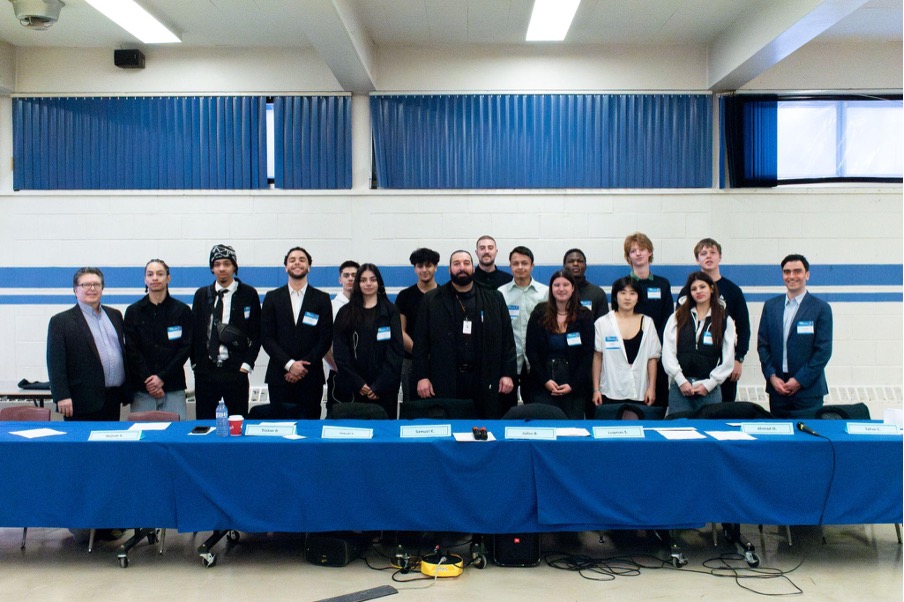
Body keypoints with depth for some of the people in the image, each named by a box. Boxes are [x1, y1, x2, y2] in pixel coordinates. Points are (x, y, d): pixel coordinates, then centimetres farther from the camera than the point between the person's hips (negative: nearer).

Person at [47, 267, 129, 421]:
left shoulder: (115, 315, 15)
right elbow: (55, 363, -6)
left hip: (113, 400, 5)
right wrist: (62, 396, -14)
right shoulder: (61, 321, -1)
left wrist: (126, 391, 14)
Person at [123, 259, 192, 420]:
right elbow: (131, 350, 3)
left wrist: (162, 378, -7)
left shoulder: (182, 310, 6)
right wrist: (148, 380, -8)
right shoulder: (133, 311, 8)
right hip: (142, 389, 1)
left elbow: (186, 348, 1)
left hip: (173, 388, 0)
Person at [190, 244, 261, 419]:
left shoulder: (249, 294, 2)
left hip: (236, 371, -2)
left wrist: (247, 364, -5)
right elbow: (194, 332, 12)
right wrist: (195, 362, 5)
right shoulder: (201, 295, 10)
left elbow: (256, 333, 2)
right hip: (205, 371, 2)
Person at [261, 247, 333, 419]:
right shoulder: (272, 298, 8)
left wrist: (304, 365, -9)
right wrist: (289, 364, -10)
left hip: (310, 377, 0)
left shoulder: (322, 299, 6)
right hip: (279, 376, 1)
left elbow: (326, 338, 1)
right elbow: (266, 337, 2)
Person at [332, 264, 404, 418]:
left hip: (385, 387, 0)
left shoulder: (390, 311, 6)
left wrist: (379, 385, -9)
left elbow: (396, 349, 0)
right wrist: (357, 383, -8)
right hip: (354, 388, 1)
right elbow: (340, 352, 3)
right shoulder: (345, 313, 8)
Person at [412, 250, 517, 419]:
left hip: (485, 380, 1)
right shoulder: (432, 300, 6)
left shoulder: (494, 299, 9)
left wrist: (508, 374, 1)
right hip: (444, 380, -1)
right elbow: (421, 341, 3)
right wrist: (421, 376, -4)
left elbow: (507, 338, 7)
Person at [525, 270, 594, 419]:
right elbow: (531, 350, 2)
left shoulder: (584, 316, 2)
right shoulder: (539, 314, 4)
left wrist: (573, 384, -9)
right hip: (543, 385, 0)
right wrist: (545, 380, -7)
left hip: (574, 387, 0)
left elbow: (587, 354, 0)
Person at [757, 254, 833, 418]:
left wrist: (800, 380, -11)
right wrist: (772, 376, -4)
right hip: (777, 388, 3)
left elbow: (824, 350, -6)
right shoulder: (770, 306, 9)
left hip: (808, 390, -3)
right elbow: (762, 344, 8)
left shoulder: (821, 308, -2)